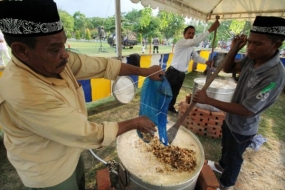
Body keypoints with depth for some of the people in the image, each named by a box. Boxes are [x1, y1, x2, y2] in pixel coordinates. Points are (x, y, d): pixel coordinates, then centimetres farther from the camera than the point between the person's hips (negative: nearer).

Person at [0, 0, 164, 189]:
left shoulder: (56, 60, -17)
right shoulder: (24, 95, -38)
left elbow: (103, 65, -12)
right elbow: (87, 133, -34)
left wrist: (143, 71, -12)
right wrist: (134, 123, -23)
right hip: (50, 171, -6)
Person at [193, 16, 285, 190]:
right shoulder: (252, 59, -12)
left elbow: (246, 110, -34)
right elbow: (228, 69, 3)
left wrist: (208, 100, -36)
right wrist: (235, 48, -15)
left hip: (242, 128, -7)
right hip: (231, 119, 7)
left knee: (233, 158, 19)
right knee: (226, 147, 31)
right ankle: (222, 165, 62)